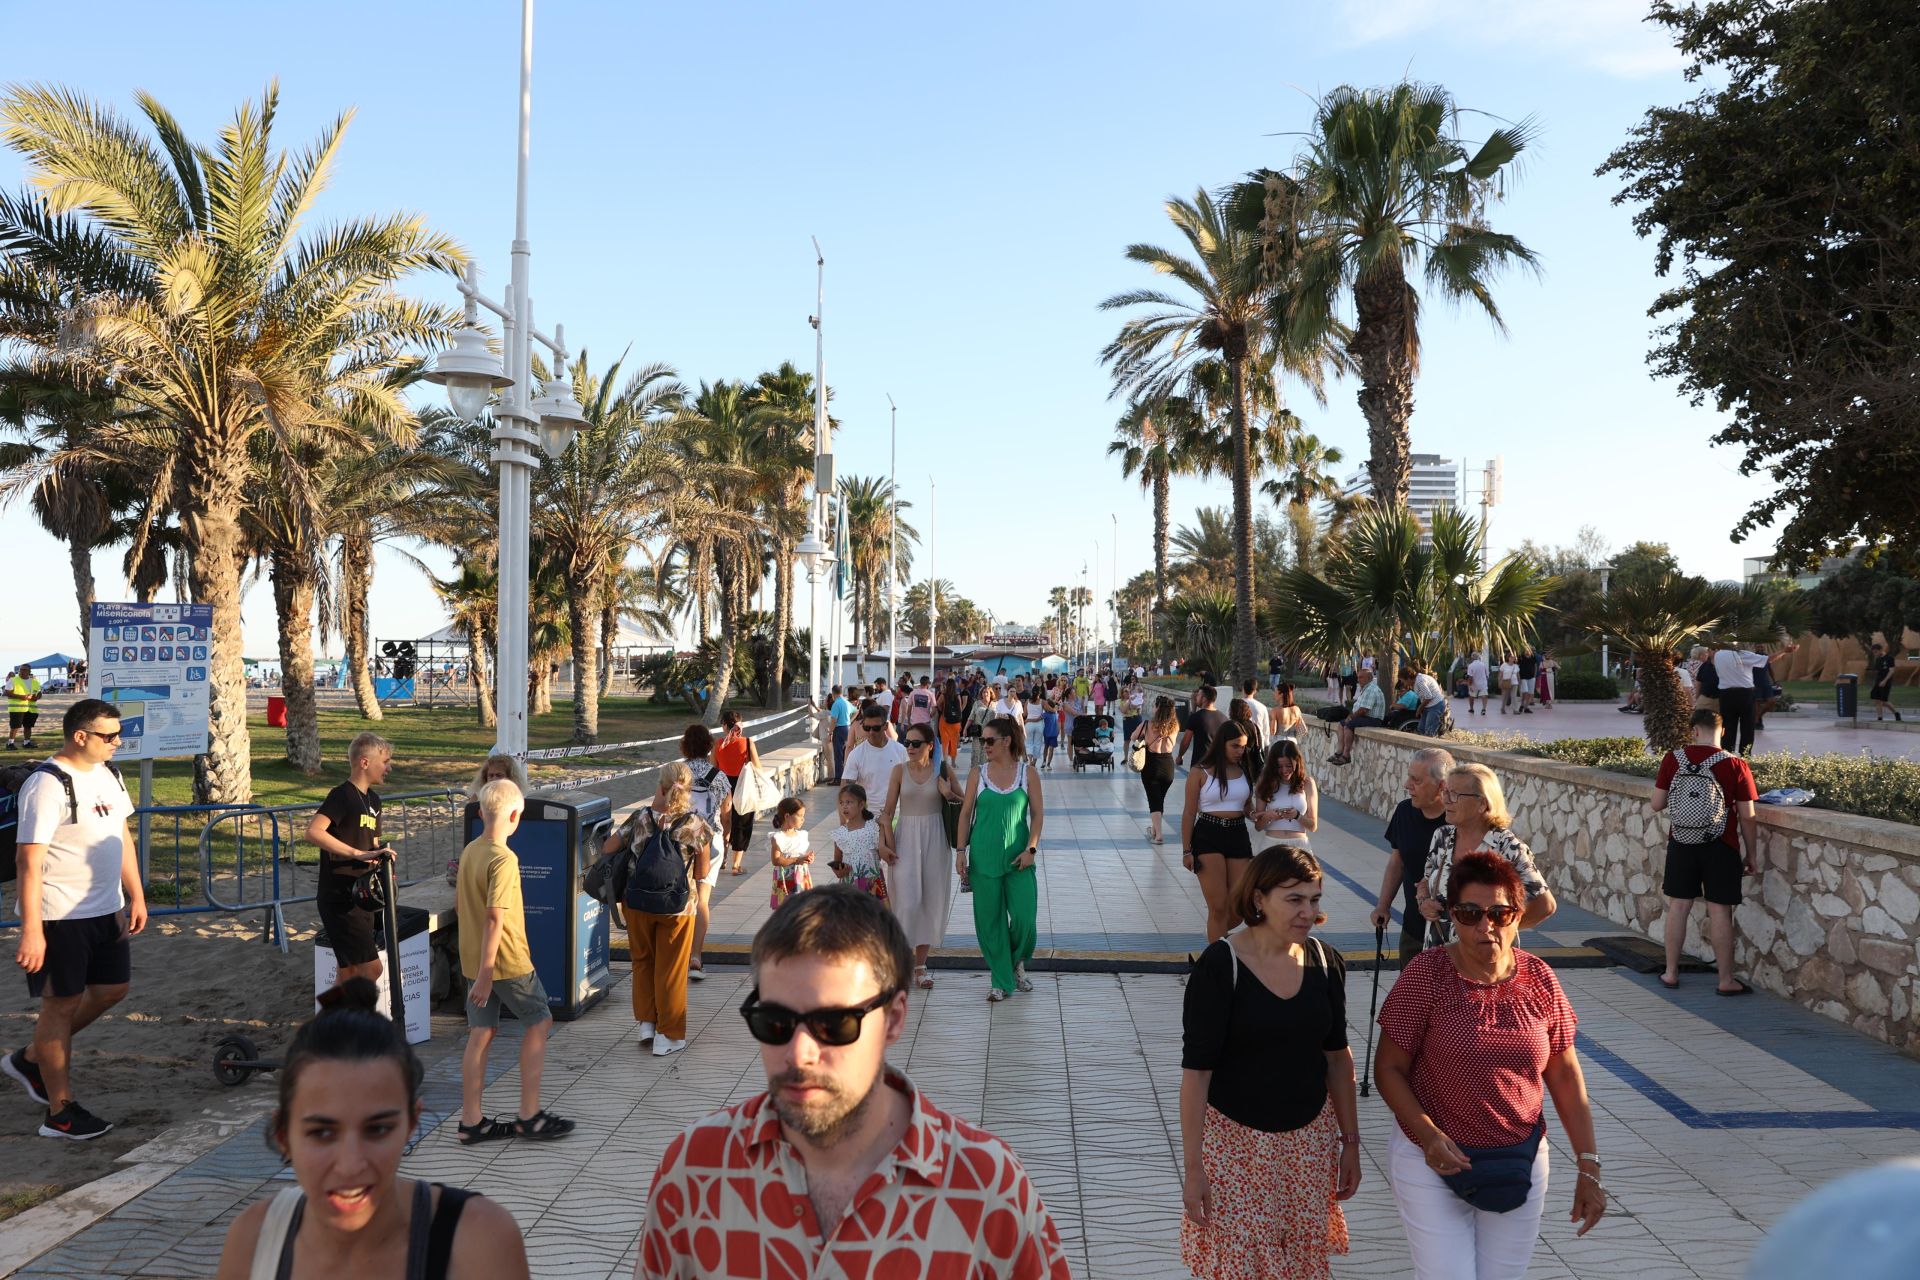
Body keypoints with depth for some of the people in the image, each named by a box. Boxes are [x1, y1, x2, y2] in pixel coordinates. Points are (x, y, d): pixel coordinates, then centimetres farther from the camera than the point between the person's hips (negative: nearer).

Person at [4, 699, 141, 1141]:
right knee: (62, 1002, 2)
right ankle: (60, 1112, 15)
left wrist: (136, 896, 15)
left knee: (112, 989, 16)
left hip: (106, 909, 8)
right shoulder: (47, 786, -19)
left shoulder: (107, 773, 8)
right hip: (60, 917, -8)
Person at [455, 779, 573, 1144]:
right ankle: (529, 1116, 10)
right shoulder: (504, 859, -21)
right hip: (506, 961, -8)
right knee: (539, 1023, 7)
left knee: (481, 1034, 11)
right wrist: (485, 973, -24)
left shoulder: (469, 851, 6)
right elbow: (495, 918, -24)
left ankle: (471, 1121, 15)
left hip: (474, 959, 8)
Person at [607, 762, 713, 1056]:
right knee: (670, 970, 11)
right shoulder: (696, 825, -11)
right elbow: (701, 874, -4)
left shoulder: (640, 818, -8)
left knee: (643, 962, 23)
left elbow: (606, 849, 2)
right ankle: (667, 1036, 18)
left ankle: (646, 1023, 28)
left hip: (638, 903, 2)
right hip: (677, 907, -2)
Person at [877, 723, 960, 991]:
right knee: (907, 901, -9)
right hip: (906, 839, -1)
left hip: (935, 839, 1)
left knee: (931, 901, 6)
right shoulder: (900, 770, -2)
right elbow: (888, 811, -1)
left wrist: (949, 794, -13)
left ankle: (920, 965, 18)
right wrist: (889, 845, -8)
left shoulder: (943, 771, 0)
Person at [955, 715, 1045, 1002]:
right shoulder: (977, 773, 3)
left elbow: (1038, 814, 1)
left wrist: (1031, 849, -9)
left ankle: (1018, 962, 25)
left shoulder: (1028, 774, 1)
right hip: (984, 857, 1)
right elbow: (966, 813, 5)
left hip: (1018, 859, -1)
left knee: (1024, 917, -6)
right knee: (990, 919, 4)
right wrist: (961, 851, 0)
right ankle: (1001, 981, 17)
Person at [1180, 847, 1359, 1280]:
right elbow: (1196, 1070, -15)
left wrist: (1351, 1141, 11)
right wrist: (1192, 1167, -14)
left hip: (1311, 1138, 4)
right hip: (1236, 1139, -4)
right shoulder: (1220, 965, -18)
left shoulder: (1325, 961, -4)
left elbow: (1337, 1055, 8)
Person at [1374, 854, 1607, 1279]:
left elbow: (1564, 1075, 4)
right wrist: (1428, 1135, -23)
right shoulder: (1425, 974, -14)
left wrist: (1588, 1167, 2)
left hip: (1520, 1163, 4)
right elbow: (1389, 1069, -10)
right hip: (1434, 1162, -3)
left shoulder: (1540, 980, -3)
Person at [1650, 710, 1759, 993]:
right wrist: (1752, 855, 4)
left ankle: (1671, 973, 18)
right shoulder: (1735, 765, -9)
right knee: (1720, 911, 3)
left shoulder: (1673, 759, -4)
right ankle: (1726, 980, 10)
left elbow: (1656, 805, -1)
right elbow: (1747, 817, -6)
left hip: (1681, 844, 2)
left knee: (1678, 906, 11)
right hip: (1719, 848, -2)